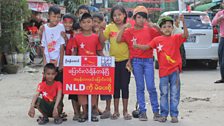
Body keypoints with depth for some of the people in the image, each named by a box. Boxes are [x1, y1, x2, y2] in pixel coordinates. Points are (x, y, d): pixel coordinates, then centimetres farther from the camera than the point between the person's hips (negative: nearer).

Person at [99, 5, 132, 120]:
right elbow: (102, 40, -5)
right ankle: (116, 111, 18)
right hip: (113, 60, 1)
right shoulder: (110, 27, 1)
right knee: (116, 86, 9)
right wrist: (101, 29, -17)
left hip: (125, 60, -1)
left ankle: (125, 111, 15)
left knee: (125, 85, 4)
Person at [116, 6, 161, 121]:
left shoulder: (149, 30, 6)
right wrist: (123, 28, -14)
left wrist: (154, 26, -13)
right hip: (136, 61, 0)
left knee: (151, 87, -3)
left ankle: (156, 111, 6)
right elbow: (118, 40, -5)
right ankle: (142, 111, 11)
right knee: (140, 87, 6)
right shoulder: (129, 31, 4)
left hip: (148, 60, 0)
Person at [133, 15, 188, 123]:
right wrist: (137, 46, -9)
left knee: (174, 94, 4)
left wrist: (183, 22, -29)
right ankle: (163, 114, 18)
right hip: (163, 71, 2)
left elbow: (185, 35, -18)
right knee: (164, 94, 10)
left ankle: (174, 115, 12)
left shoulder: (176, 38, -2)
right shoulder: (157, 40, 4)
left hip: (174, 70, -2)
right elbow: (147, 47, 6)